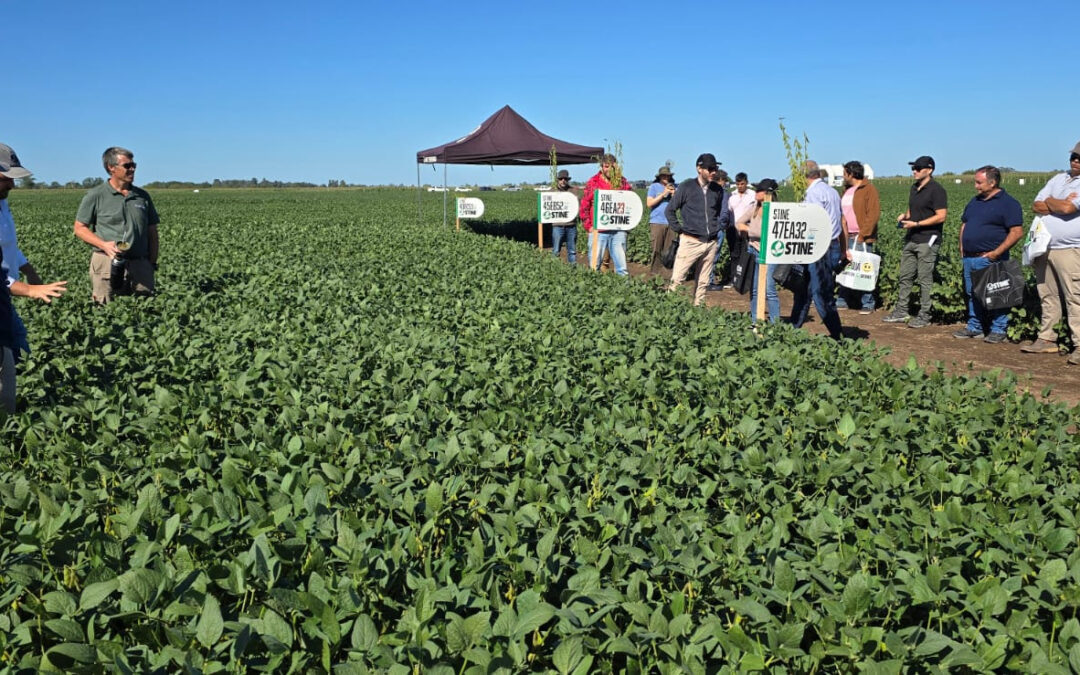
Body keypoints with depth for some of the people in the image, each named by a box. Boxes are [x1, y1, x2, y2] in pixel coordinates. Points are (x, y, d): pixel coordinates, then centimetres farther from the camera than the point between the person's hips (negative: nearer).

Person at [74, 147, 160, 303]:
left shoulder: (143, 196, 14)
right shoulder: (96, 196, 3)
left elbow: (152, 232, 16)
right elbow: (80, 228, 5)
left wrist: (153, 263, 9)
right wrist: (104, 245, -12)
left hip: (140, 264, 3)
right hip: (107, 262, -3)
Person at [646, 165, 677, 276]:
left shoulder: (673, 187, 14)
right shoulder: (654, 187, 5)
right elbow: (649, 203, -4)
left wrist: (674, 195, -6)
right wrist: (663, 194, -8)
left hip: (670, 222, 3)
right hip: (657, 222, -3)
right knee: (656, 250, -5)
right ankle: (654, 273, 0)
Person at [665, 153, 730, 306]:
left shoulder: (718, 190, 9)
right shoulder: (687, 186, -3)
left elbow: (723, 212, 25)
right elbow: (670, 209, 2)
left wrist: (719, 228, 11)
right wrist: (679, 229, -3)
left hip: (711, 243, 4)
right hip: (690, 241, -4)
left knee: (703, 282, 8)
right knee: (676, 279, -8)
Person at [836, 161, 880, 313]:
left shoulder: (869, 190, -6)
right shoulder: (847, 190, 19)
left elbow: (873, 214, -13)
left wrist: (863, 235, -17)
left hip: (861, 239, -8)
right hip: (846, 237, 8)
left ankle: (867, 304, 1)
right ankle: (842, 301, 14)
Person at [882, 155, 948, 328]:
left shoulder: (936, 190, -11)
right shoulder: (915, 188, 15)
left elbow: (941, 217, -16)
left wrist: (916, 224, -19)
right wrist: (904, 216, 6)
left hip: (927, 241, -8)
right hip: (911, 239, 8)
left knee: (925, 279, -3)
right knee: (905, 276, 11)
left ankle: (924, 316, 4)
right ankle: (901, 311, 18)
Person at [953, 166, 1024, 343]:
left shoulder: (1008, 203, -8)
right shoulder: (975, 201, 16)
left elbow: (1017, 232, -14)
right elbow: (964, 223, 26)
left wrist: (997, 252, -18)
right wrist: (962, 247, 12)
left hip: (990, 260, -8)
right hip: (969, 258, 8)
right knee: (972, 294, 13)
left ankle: (998, 330, 7)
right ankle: (974, 327, 22)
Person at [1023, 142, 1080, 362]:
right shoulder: (1058, 179, 16)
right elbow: (1036, 206, 8)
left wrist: (1049, 201, 1)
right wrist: (1060, 204, -9)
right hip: (1044, 248, 7)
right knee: (1048, 297, 12)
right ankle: (1046, 339, 19)